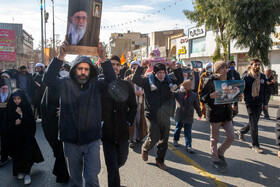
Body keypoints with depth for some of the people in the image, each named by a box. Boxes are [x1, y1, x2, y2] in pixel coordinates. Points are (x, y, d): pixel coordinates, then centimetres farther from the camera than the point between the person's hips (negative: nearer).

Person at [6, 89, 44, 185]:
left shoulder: (26, 107, -8)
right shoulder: (10, 108, -2)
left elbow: (32, 121, -12)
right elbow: (8, 122, 4)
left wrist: (22, 114, -24)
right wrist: (14, 123, -16)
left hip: (26, 135, -2)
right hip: (14, 136, 2)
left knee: (27, 153, -8)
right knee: (17, 154, 7)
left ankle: (27, 173, 2)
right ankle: (20, 171, 27)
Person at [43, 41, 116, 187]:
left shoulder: (96, 85, 0)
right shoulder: (66, 84, -1)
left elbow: (111, 80, -15)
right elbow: (48, 79, -15)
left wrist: (103, 58, -27)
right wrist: (61, 56, -25)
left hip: (92, 140, -1)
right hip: (71, 140, 1)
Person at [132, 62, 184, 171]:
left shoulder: (168, 82, 10)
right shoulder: (148, 81, -2)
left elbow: (180, 80, 15)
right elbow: (135, 79, -12)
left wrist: (175, 68, 1)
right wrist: (142, 67, -20)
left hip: (165, 116, 4)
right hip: (151, 115, -4)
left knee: (164, 140, 8)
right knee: (154, 137, -9)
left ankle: (160, 160, 27)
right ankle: (145, 148, 26)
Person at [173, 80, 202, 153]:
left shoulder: (194, 95, -5)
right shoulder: (178, 93, -4)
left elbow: (197, 106, 6)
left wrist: (200, 114, 16)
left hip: (188, 117, -2)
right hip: (179, 116, 2)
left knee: (188, 132, 1)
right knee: (178, 129, 20)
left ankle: (188, 146, 9)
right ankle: (175, 140, 44)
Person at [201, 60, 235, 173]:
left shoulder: (227, 80, 12)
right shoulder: (210, 81, -9)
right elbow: (202, 98, -13)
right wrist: (211, 96, -33)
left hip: (226, 113, 6)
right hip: (214, 114, -6)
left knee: (231, 137, 4)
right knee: (214, 139, 6)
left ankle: (220, 153, 29)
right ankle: (215, 160, 23)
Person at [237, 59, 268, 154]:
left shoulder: (263, 76, 6)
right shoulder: (246, 77, -9)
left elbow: (264, 91, 14)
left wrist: (265, 103, 13)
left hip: (259, 104, 5)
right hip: (250, 103, -5)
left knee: (254, 123, 16)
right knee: (254, 125, -2)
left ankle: (241, 131, 41)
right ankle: (255, 145, 9)